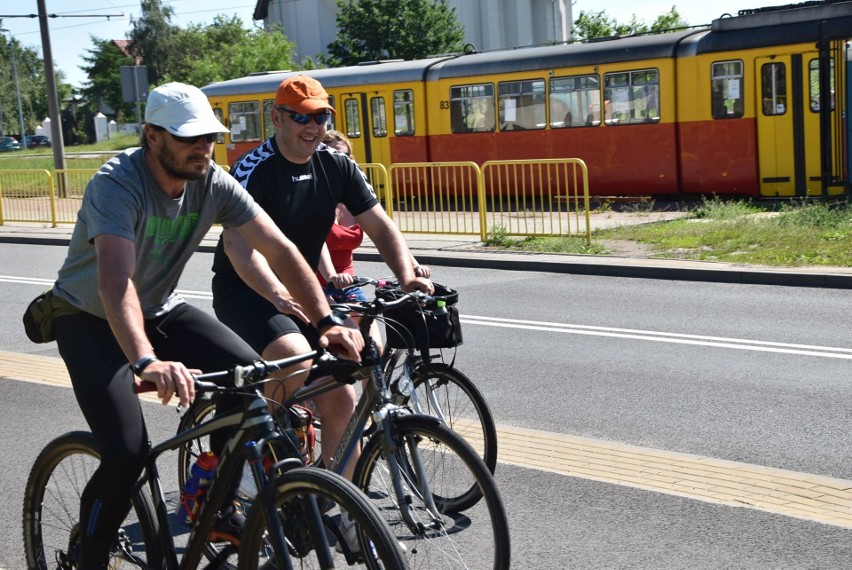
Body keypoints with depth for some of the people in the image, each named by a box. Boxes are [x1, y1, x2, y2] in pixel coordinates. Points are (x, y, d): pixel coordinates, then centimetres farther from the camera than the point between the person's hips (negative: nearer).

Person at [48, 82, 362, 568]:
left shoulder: (213, 183, -13)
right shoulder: (117, 183, -29)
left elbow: (280, 250, -16)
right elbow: (115, 281, -44)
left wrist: (329, 322, -28)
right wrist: (148, 363, -59)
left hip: (159, 309, 5)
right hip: (91, 320, -5)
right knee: (128, 452, -21)